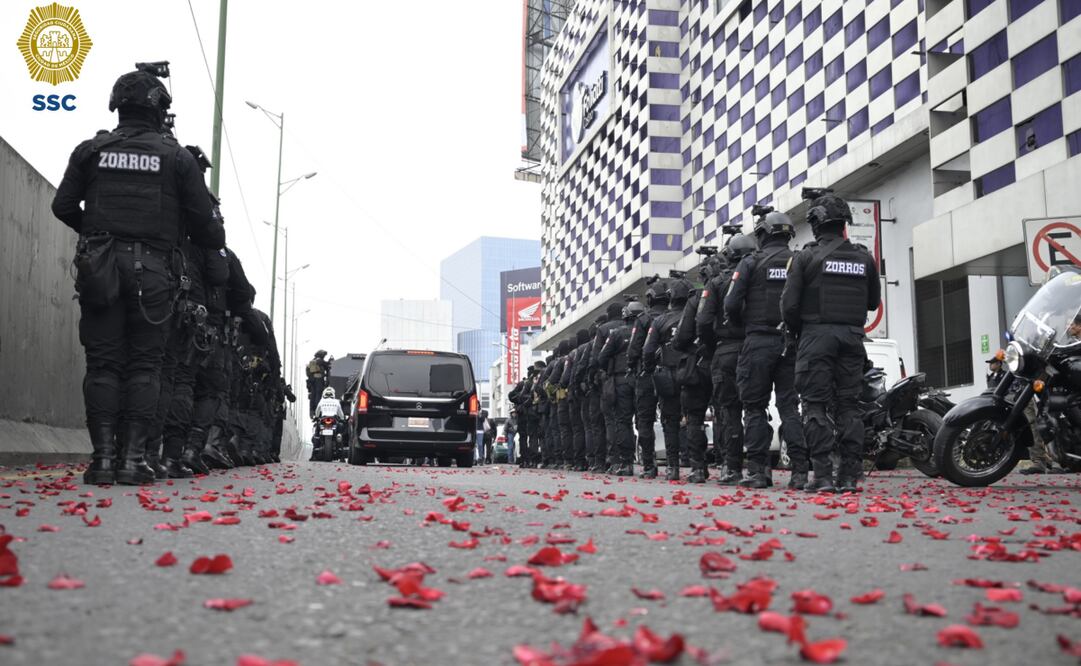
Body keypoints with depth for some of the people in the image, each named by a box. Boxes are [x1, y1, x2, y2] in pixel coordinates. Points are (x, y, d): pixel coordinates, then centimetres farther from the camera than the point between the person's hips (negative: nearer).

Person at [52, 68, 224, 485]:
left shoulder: (92, 150, 9)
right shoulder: (176, 156, 4)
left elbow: (63, 207, 9)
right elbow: (200, 219, 3)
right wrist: (218, 240, 24)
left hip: (99, 267, 2)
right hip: (151, 269, -2)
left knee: (102, 363, 3)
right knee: (144, 365, 1)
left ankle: (103, 457, -1)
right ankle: (132, 458, -4)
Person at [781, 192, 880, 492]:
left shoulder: (806, 256, -5)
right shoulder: (864, 257, 8)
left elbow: (789, 304, -7)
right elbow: (873, 301, 16)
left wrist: (797, 332, 10)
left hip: (816, 335, -3)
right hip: (852, 337, 4)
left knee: (816, 405, -2)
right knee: (849, 405, 6)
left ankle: (823, 475, -7)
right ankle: (849, 475, 3)